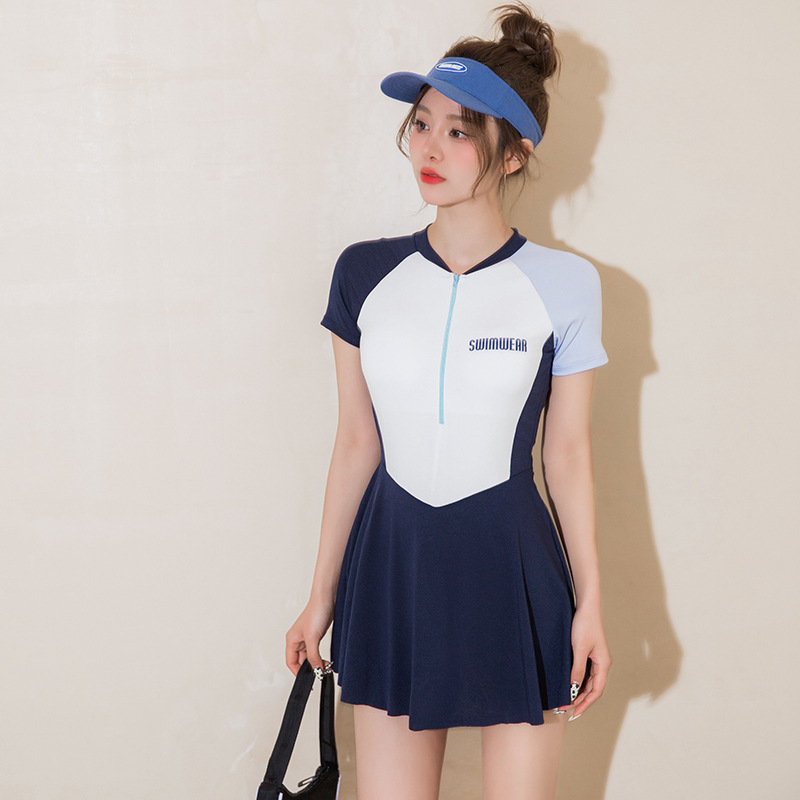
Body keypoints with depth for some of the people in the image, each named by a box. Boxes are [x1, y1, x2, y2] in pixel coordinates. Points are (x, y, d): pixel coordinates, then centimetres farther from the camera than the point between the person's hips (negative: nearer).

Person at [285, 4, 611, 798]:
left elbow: (568, 453, 0)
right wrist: (321, 597, 9)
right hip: (393, 562, 2)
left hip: (513, 566, -2)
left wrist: (590, 604, 1)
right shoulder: (364, 273, 1)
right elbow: (355, 444, 6)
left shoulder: (564, 285, -5)